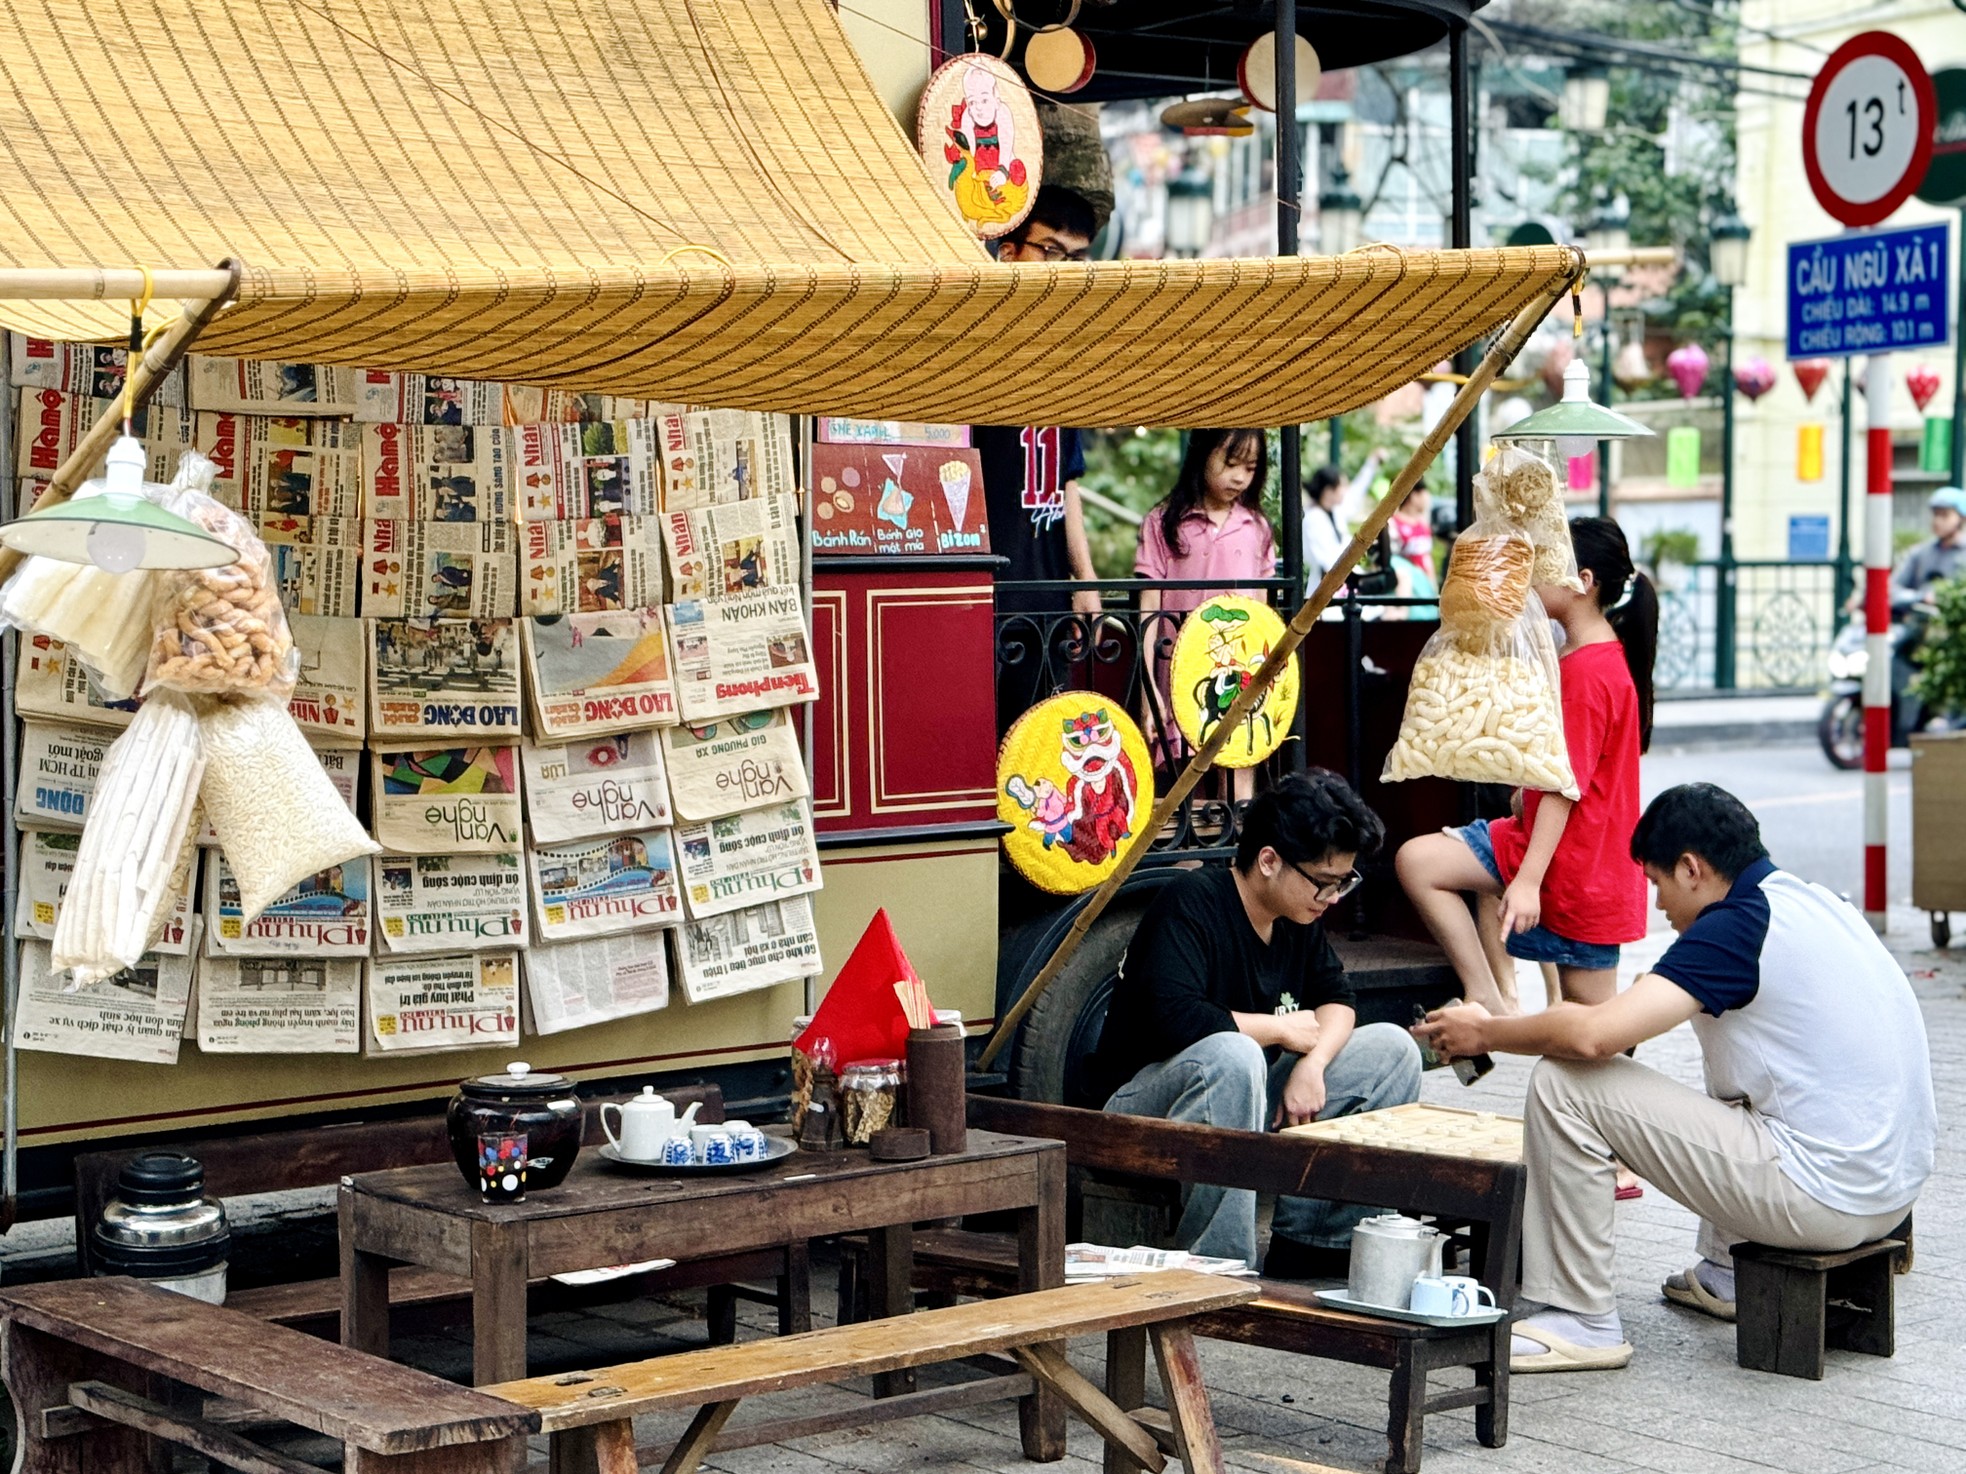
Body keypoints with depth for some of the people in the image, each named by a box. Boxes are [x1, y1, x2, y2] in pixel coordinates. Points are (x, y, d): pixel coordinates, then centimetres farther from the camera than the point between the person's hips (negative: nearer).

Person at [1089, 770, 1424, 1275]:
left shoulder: (1298, 915, 4)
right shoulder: (1192, 904, -21)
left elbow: (1335, 997, 7)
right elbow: (1175, 1017, -34)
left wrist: (1313, 1061, -16)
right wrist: (1284, 1029, -20)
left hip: (1245, 1100, 8)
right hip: (1144, 1098, -8)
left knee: (1392, 1048, -3)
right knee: (1230, 1055, -40)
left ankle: (1307, 1247, -3)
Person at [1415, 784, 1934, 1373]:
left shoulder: (1737, 925, -14)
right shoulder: (1816, 901, 12)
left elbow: (1593, 1033, -21)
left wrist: (1485, 1032, -6)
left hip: (1822, 1199, -10)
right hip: (1895, 1189, 10)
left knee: (1564, 1082, -10)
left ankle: (1582, 1320, -1)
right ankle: (1729, 1273, 35)